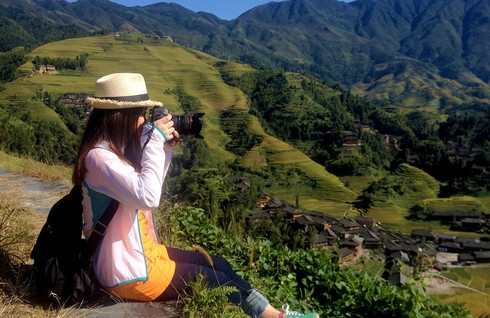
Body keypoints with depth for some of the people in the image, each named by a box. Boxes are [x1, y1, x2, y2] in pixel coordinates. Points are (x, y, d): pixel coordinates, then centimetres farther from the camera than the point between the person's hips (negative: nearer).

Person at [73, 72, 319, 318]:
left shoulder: (114, 151, 6)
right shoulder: (99, 157, -23)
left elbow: (149, 188, 17)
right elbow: (148, 197, -33)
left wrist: (164, 148, 3)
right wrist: (155, 142, -24)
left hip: (141, 251, 9)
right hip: (127, 272, -9)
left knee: (218, 264, 7)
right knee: (217, 280, -2)